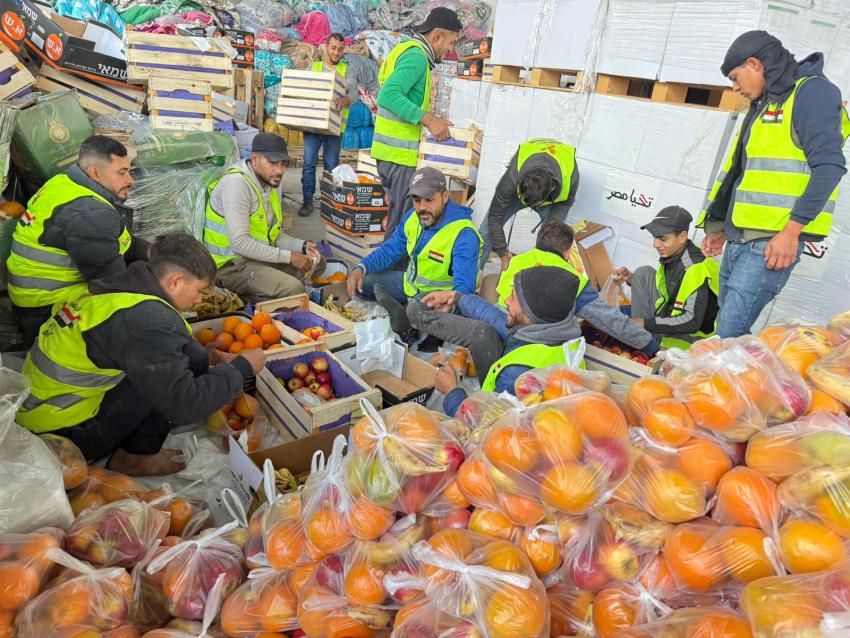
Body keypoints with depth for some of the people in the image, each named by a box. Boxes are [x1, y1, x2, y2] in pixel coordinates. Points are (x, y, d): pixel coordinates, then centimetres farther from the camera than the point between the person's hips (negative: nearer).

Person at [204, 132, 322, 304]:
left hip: (258, 256, 9)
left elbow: (273, 234, 14)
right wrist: (289, 257, -24)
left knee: (316, 262, 8)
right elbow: (240, 243, -27)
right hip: (230, 264, -9)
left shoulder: (272, 183, 9)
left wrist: (302, 246, -5)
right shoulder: (236, 183, -19)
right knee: (293, 289, -27)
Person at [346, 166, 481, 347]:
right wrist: (361, 268, -12)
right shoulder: (413, 217, -4)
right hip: (410, 284, 9)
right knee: (361, 283, 0)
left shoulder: (463, 235, -28)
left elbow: (464, 287, -33)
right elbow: (390, 249, 7)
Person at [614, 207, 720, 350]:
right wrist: (631, 279, 1)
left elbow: (692, 321, -30)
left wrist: (647, 323, -26)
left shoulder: (697, 269, -26)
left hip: (691, 337, -8)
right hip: (667, 321, 8)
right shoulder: (672, 255, -2)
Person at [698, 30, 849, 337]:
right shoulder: (764, 105, 24)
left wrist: (791, 231, -19)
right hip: (738, 240, 9)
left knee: (729, 334, -15)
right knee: (728, 331, 8)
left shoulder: (812, 92, -3)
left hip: (772, 242, -9)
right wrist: (721, 227, 24)